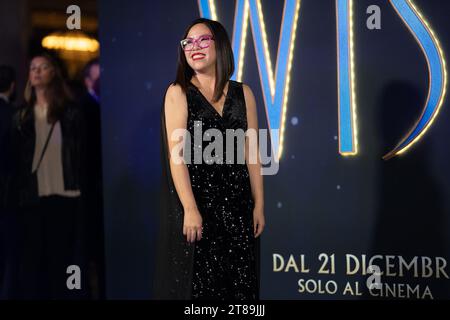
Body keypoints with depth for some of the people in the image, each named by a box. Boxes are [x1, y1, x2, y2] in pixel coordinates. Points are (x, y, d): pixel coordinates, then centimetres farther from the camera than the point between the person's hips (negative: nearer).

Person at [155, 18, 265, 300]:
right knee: (198, 283, 1)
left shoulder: (243, 93, 8)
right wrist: (190, 209, -18)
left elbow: (251, 153, 8)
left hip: (237, 201, 3)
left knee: (240, 281, 4)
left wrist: (259, 204, 2)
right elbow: (177, 154, -9)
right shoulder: (179, 93, -1)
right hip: (196, 197, -3)